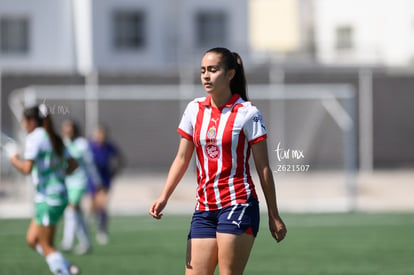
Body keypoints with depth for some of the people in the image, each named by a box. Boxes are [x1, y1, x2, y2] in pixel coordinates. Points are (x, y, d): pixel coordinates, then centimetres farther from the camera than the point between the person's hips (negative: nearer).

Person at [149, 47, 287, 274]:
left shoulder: (247, 113, -4)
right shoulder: (194, 109, 9)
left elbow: (263, 169, -2)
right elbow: (182, 159, 12)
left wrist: (274, 216, -2)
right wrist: (163, 197, -1)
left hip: (238, 204, -5)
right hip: (204, 208, 5)